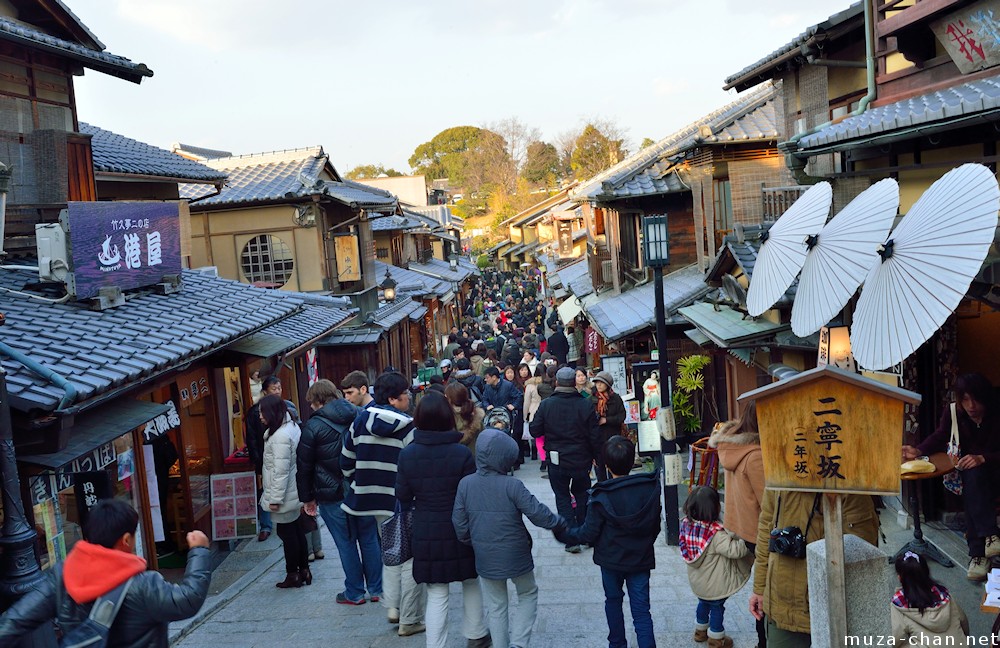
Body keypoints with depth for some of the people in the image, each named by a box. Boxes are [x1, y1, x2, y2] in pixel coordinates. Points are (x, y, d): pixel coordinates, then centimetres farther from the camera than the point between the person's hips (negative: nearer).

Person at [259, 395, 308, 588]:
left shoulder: (280, 436, -23)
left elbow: (280, 471, -24)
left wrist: (275, 498, -18)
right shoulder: (292, 427, 7)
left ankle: (293, 574, 13)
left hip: (284, 494, -10)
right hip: (293, 492, 10)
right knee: (296, 530, 16)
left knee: (286, 532, 2)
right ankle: (304, 570, 25)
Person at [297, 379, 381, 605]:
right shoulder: (358, 416, 3)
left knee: (346, 544, 6)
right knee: (369, 539, 11)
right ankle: (377, 589, 18)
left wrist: (307, 498, 5)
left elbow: (304, 465, -5)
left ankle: (354, 593, 14)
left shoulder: (313, 426, -10)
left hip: (332, 495, -4)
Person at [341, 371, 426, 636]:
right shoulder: (408, 427, -16)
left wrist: (360, 484, 22)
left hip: (376, 500, 6)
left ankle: (392, 604, 17)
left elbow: (346, 461, 8)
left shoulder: (360, 422, 2)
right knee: (411, 558, 6)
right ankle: (410, 620, 12)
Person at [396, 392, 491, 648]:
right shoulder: (461, 453, -16)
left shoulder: (407, 454, -9)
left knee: (436, 595, 9)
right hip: (459, 531, -1)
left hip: (426, 534, 1)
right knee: (471, 583, 22)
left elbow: (403, 496, 0)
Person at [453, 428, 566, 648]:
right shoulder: (512, 485, -21)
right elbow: (538, 514, -17)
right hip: (516, 556, -3)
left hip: (485, 558, 3)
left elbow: (459, 523, -2)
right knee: (528, 595, 20)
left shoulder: (465, 484, -9)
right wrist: (560, 525, 0)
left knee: (495, 607, 19)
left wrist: (470, 543, 15)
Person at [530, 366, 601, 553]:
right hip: (581, 460, 1)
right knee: (582, 494, 20)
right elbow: (595, 435, -6)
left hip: (556, 461, -1)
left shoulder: (546, 404, -10)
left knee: (562, 497, 9)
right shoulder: (586, 404, -9)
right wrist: (595, 456, 8)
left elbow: (534, 431, -7)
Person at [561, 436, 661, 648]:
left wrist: (565, 534, 3)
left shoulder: (602, 498, -22)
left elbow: (588, 534, -15)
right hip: (641, 559, 1)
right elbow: (655, 526, 2)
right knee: (641, 610, 6)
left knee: (613, 601, 21)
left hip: (611, 559, -1)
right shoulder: (651, 488, -11)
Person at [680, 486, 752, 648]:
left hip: (697, 581, 6)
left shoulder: (687, 524, -12)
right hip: (714, 585, -6)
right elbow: (733, 550, -33)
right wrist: (746, 542, -17)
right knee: (717, 608, 16)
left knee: (703, 603, 29)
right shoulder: (716, 534, -32)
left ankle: (700, 631, 47)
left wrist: (730, 536, 1)